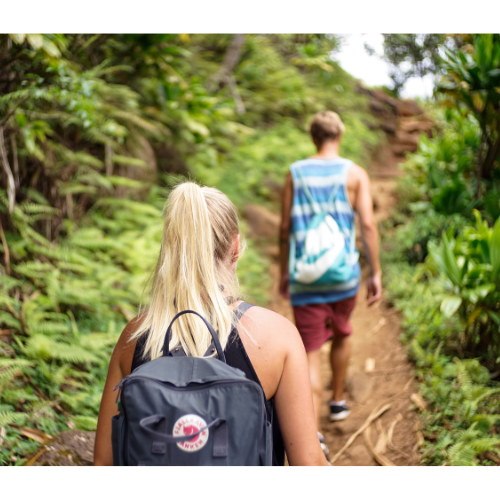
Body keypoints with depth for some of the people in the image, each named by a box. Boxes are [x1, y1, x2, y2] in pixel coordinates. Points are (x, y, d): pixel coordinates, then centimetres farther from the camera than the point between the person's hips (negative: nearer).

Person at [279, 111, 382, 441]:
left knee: (311, 353, 1)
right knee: (342, 334, 27)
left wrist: (284, 272, 15)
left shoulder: (296, 173, 3)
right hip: (344, 276, 1)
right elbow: (368, 224, -8)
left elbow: (285, 228, 4)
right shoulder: (354, 174, -1)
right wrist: (376, 273, -2)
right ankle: (338, 402, 42)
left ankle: (313, 432, -10)